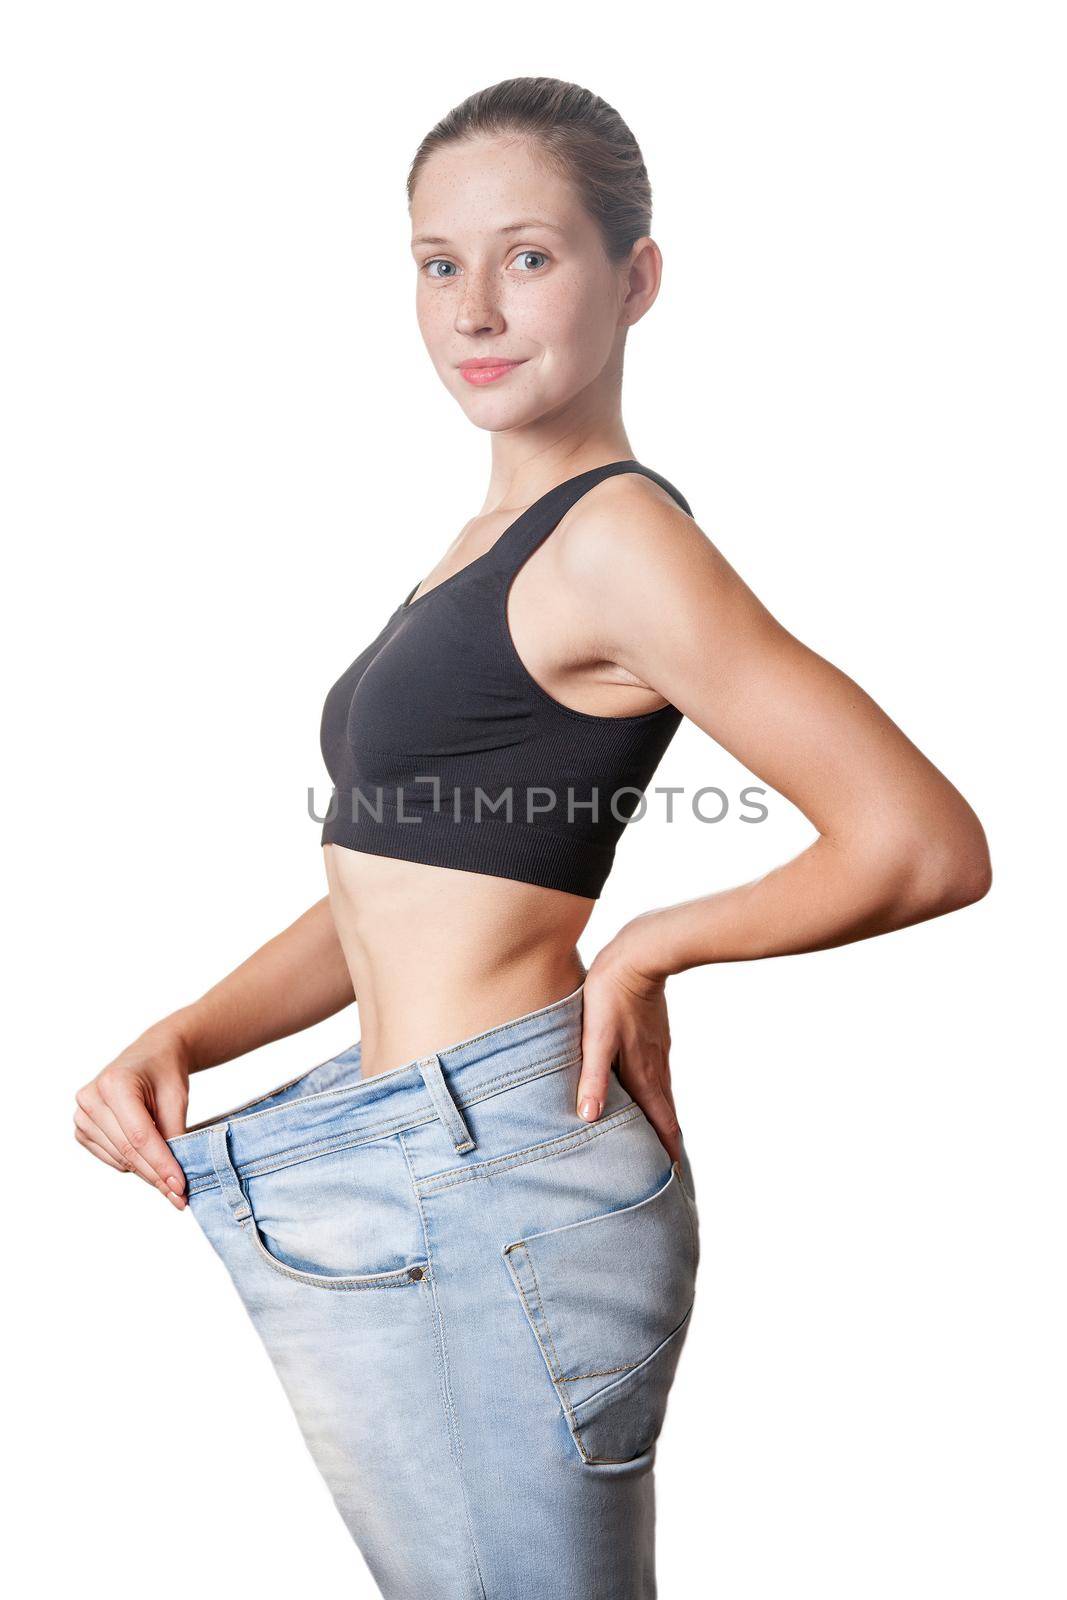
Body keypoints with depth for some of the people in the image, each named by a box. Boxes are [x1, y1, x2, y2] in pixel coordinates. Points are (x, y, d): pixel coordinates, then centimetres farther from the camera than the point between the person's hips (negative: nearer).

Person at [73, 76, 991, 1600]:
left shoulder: (618, 539, -14)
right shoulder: (499, 541, 14)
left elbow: (929, 847, -20)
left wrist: (649, 947, -9)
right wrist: (173, 1042, 2)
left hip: (497, 1181, -9)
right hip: (443, 1175, 9)